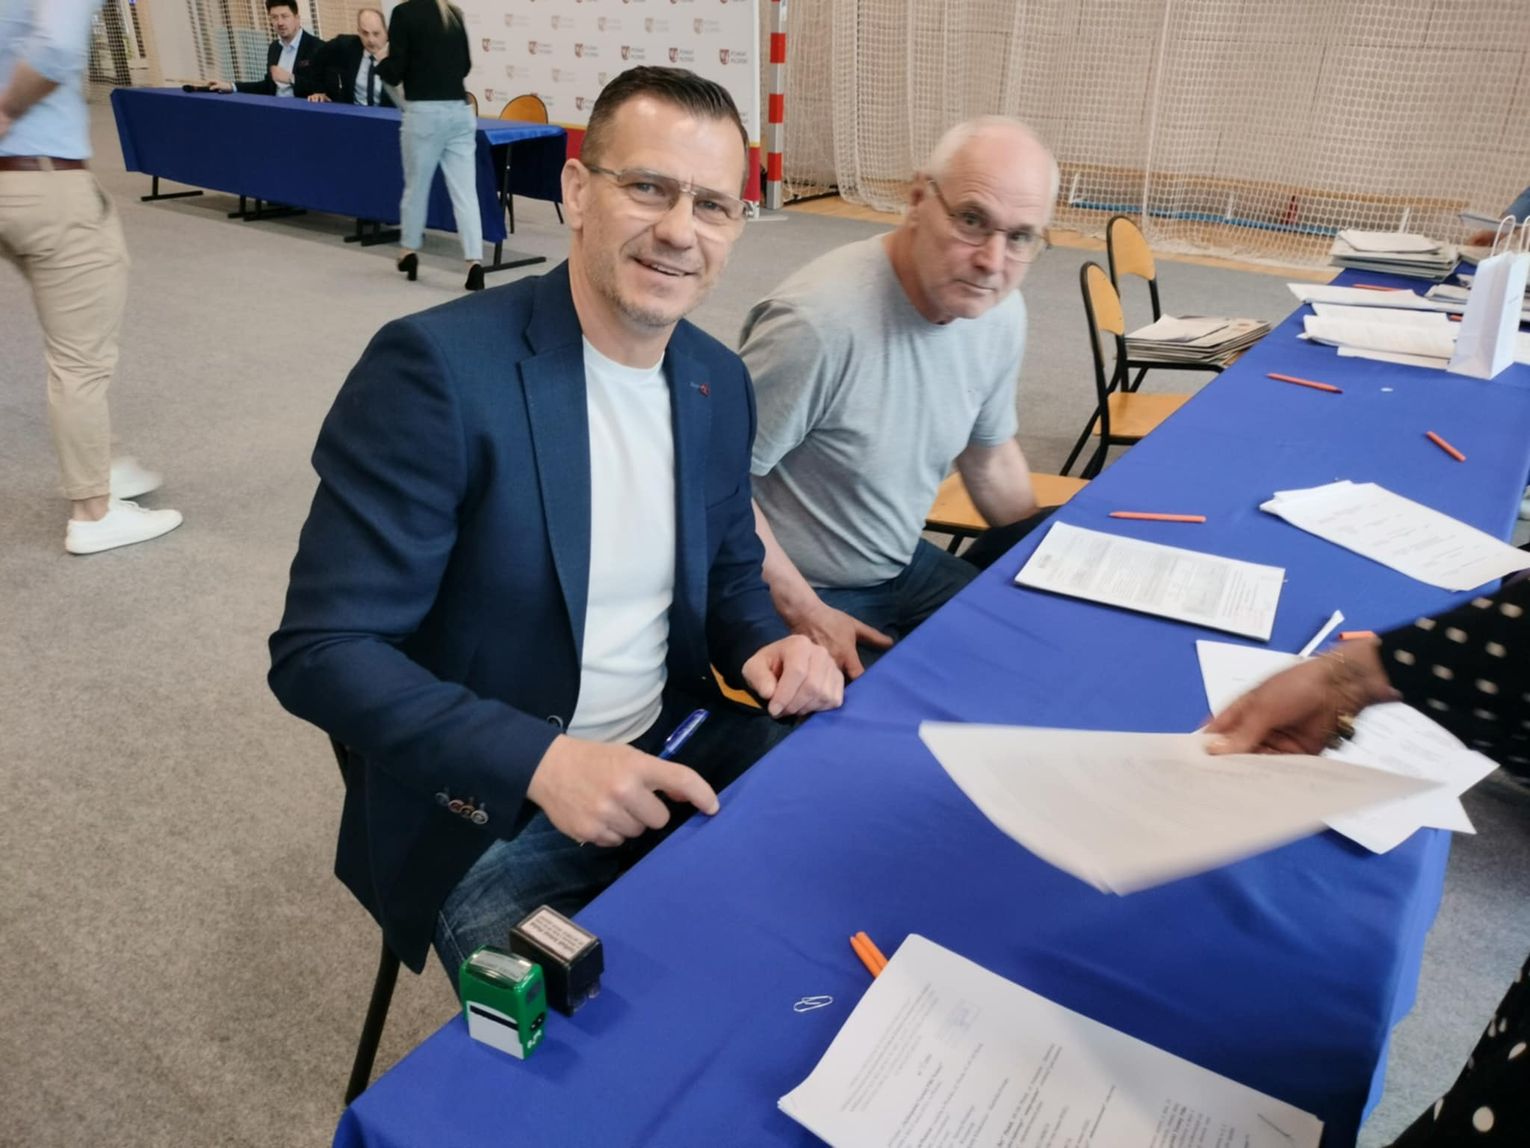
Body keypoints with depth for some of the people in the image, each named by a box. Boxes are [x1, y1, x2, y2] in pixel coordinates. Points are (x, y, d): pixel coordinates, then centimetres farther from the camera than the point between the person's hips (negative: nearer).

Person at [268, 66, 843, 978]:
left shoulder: (720, 381, 2)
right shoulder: (438, 367, -19)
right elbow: (321, 651, -19)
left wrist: (763, 646, -7)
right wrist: (541, 760, -29)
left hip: (675, 761, 6)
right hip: (487, 818, -5)